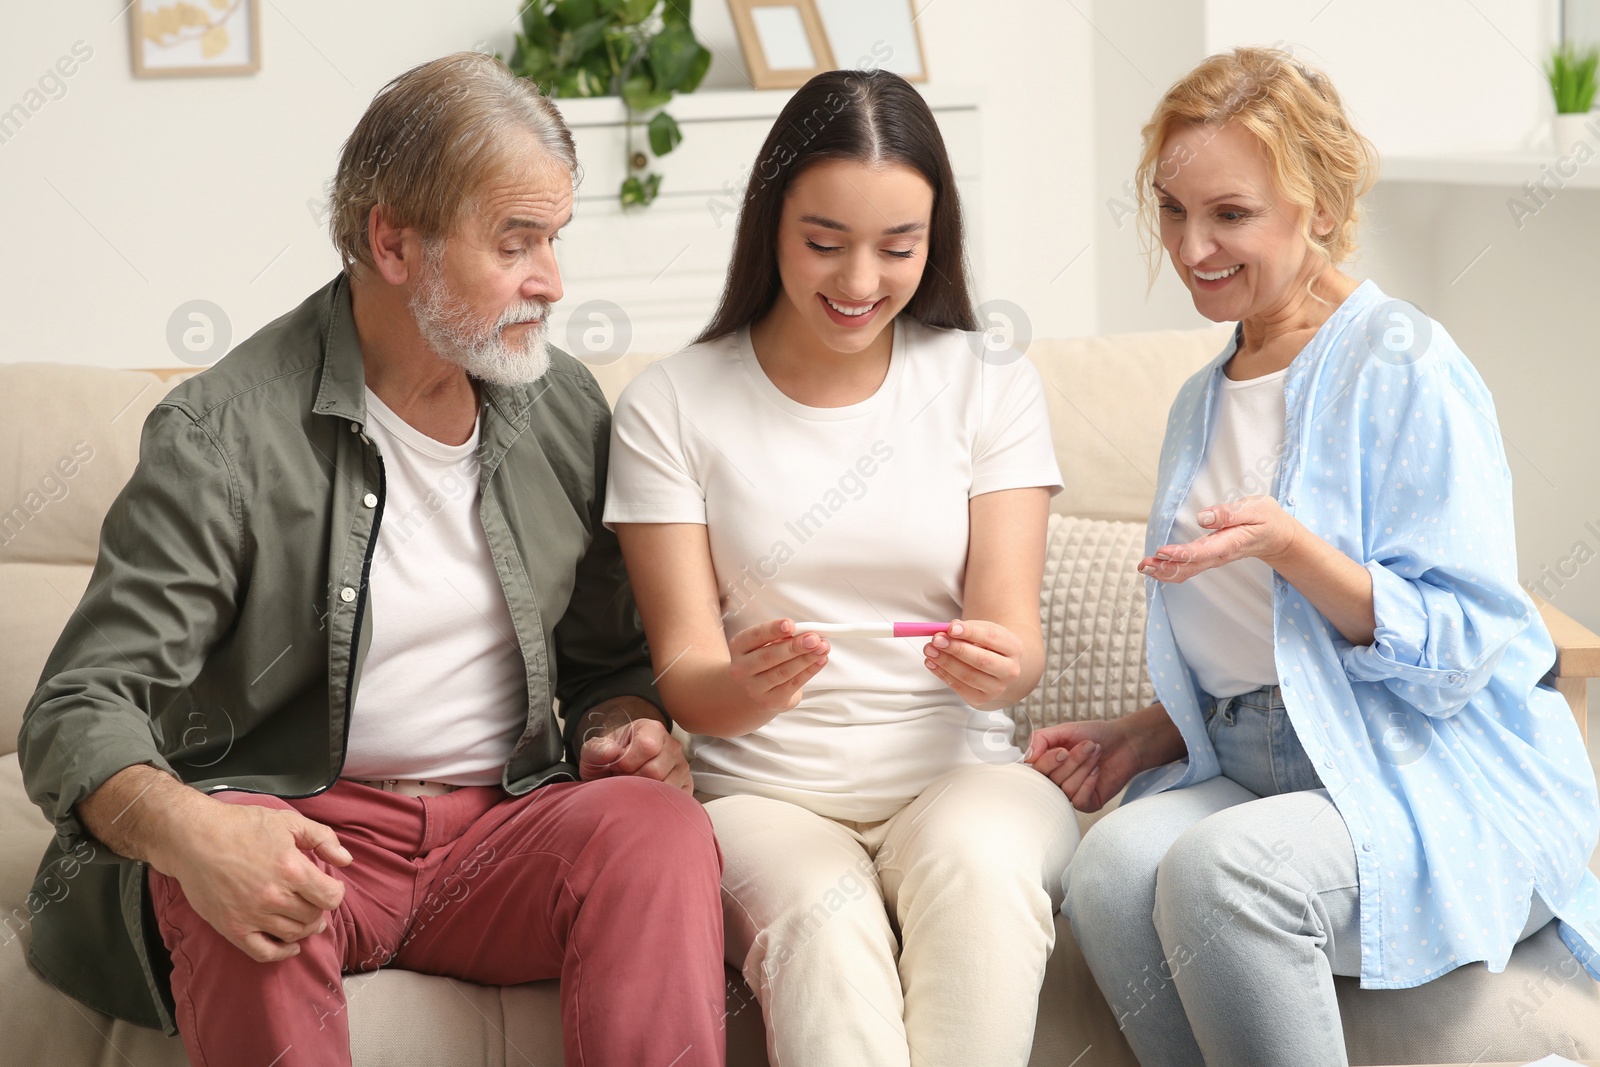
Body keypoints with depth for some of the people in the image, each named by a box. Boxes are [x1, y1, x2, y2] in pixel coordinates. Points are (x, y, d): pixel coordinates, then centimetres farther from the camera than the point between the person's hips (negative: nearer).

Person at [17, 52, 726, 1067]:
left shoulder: (565, 406, 9)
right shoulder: (224, 437, -9)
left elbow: (607, 658, 22)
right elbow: (80, 713, -13)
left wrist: (628, 725, -3)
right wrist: (186, 831, -36)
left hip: (505, 822, 4)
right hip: (305, 826, -3)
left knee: (661, 827, -29)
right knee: (237, 896, -38)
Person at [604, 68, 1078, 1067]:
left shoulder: (991, 383, 8)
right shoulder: (670, 407, 4)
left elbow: (1017, 636, 0)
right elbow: (685, 674, -1)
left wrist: (998, 667, -26)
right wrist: (747, 685, -26)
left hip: (957, 772, 1)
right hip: (762, 792, -1)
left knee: (976, 865, -35)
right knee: (826, 923, -35)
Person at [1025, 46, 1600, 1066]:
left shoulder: (1405, 369, -7)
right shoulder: (1203, 403, 18)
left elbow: (1460, 648, -13)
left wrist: (1290, 547, -25)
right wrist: (1143, 738, 6)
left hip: (1450, 791, -6)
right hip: (1260, 772, 6)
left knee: (1220, 867, -35)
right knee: (1114, 862, -28)